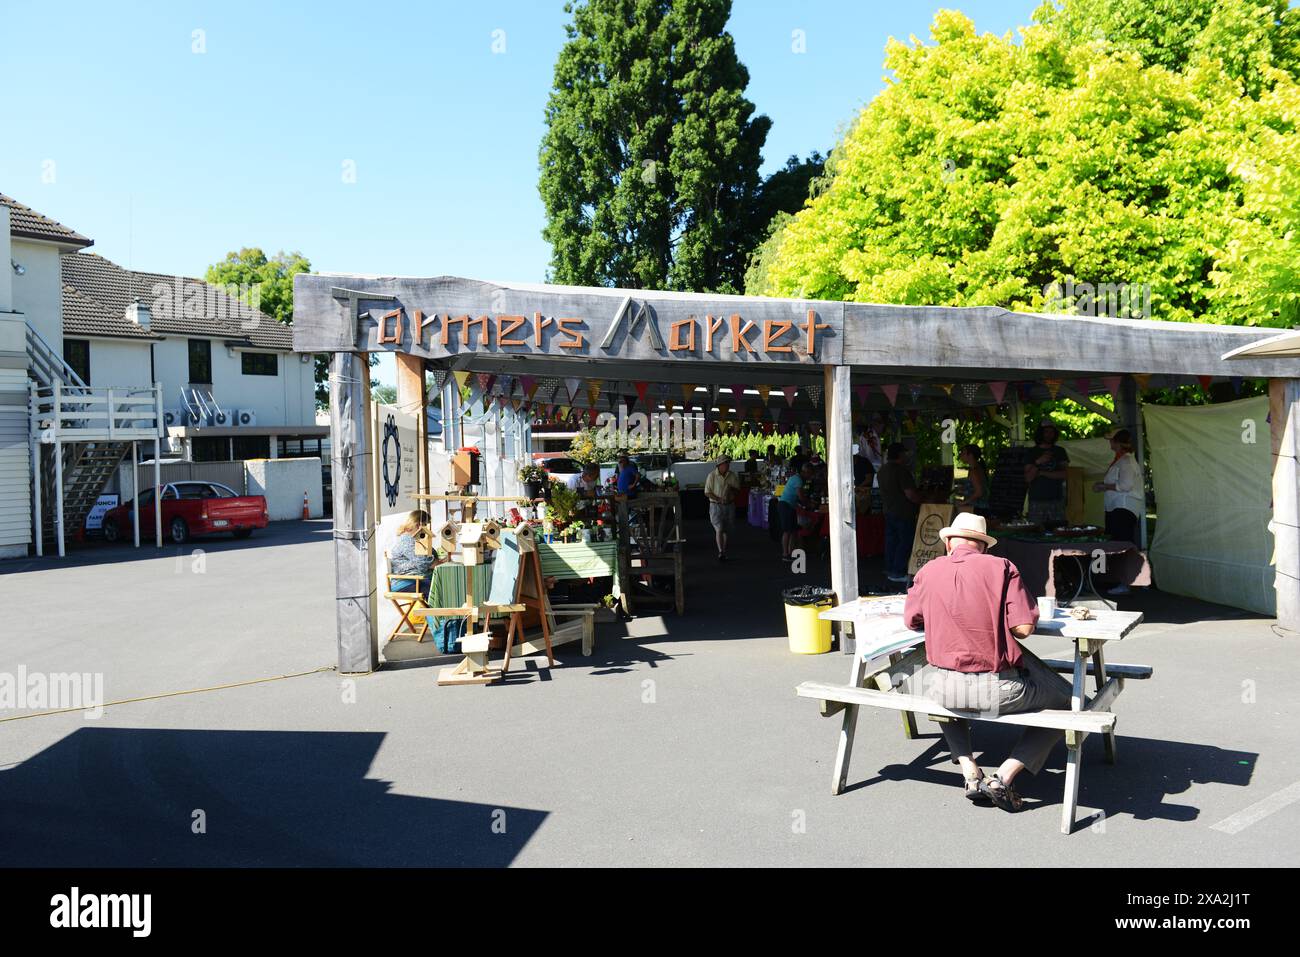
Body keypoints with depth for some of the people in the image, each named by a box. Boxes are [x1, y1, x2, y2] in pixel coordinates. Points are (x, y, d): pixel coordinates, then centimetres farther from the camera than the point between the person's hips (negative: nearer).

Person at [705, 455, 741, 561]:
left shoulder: (732, 475, 5)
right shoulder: (712, 475, -5)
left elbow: (737, 489, 12)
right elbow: (707, 493, -6)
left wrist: (732, 489, -12)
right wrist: (719, 499, -17)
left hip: (729, 505, 4)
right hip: (716, 505, -4)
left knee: (726, 530, 8)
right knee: (719, 529, -13)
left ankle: (724, 553, 17)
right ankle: (720, 552, -16)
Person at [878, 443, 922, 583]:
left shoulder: (882, 470, 8)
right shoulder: (901, 471, -20)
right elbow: (910, 494, -21)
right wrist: (922, 500, -8)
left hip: (888, 511, 9)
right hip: (903, 513, -9)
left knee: (891, 540, 15)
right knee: (905, 542, -1)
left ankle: (890, 569, 22)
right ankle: (898, 572, -1)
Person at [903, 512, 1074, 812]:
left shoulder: (928, 571, 4)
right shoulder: (1002, 567, -4)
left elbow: (911, 621, 16)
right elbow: (1024, 627, -10)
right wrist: (995, 620, 11)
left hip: (945, 690, 3)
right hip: (997, 689, -2)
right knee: (1065, 703, 23)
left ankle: (970, 773, 25)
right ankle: (1003, 777, 8)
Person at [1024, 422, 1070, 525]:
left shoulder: (1060, 451, 12)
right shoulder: (1032, 452, 8)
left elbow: (1064, 475, 0)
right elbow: (1028, 478, 0)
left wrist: (1042, 473, -5)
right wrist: (1038, 462, -14)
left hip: (1056, 499, 1)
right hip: (1036, 500, -1)